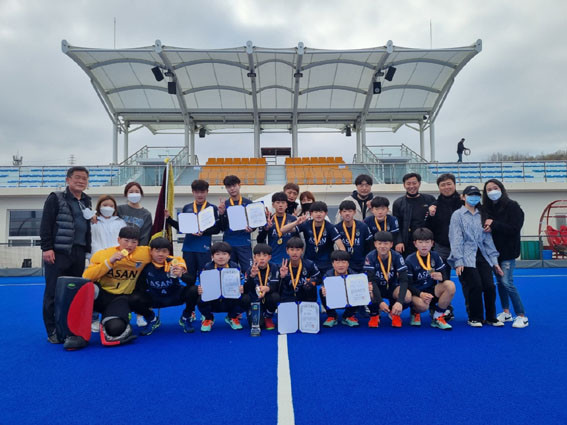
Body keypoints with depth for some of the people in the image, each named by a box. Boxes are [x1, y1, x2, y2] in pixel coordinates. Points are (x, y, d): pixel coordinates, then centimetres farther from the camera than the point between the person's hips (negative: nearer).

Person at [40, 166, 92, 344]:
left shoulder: (86, 201, 17)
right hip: (58, 251, -6)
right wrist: (47, 248, -16)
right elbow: (45, 224, -9)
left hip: (79, 252, 6)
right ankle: (53, 331, 7)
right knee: (54, 292, -2)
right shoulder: (55, 198, -1)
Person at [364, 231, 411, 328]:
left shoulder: (397, 257, -18)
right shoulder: (370, 257, -19)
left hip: (392, 287, 1)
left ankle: (394, 313, 6)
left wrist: (399, 301, -39)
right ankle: (374, 314, -1)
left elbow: (404, 280, -24)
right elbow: (371, 281, -24)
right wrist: (380, 301, -37)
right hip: (376, 288, -1)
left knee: (407, 297, -30)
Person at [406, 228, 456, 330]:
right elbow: (408, 284, -11)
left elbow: (445, 276, -1)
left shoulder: (435, 256, 1)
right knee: (422, 305, -38)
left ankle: (437, 318, -8)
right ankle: (415, 313, 5)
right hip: (416, 292, -4)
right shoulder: (409, 260, -9)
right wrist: (420, 294, -28)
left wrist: (441, 277, -26)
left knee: (450, 285, -25)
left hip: (432, 291, 4)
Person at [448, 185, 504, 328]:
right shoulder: (458, 215, 1)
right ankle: (474, 318, 9)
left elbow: (488, 238, 14)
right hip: (467, 257, -4)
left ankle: (491, 317, 16)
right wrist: (458, 261, -13)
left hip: (482, 256, 5)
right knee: (475, 286, -9)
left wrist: (494, 260, 9)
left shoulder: (481, 216, 15)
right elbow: (456, 239, -6)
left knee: (490, 286, -2)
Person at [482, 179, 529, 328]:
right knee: (499, 281, 12)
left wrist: (494, 225, -19)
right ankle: (506, 313, 24)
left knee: (507, 282, -11)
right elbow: (486, 226, 8)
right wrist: (486, 227, -15)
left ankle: (522, 316, 1)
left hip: (508, 251, -6)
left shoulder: (512, 206, -9)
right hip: (494, 250, 6)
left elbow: (515, 228, -16)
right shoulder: (487, 208, 6)